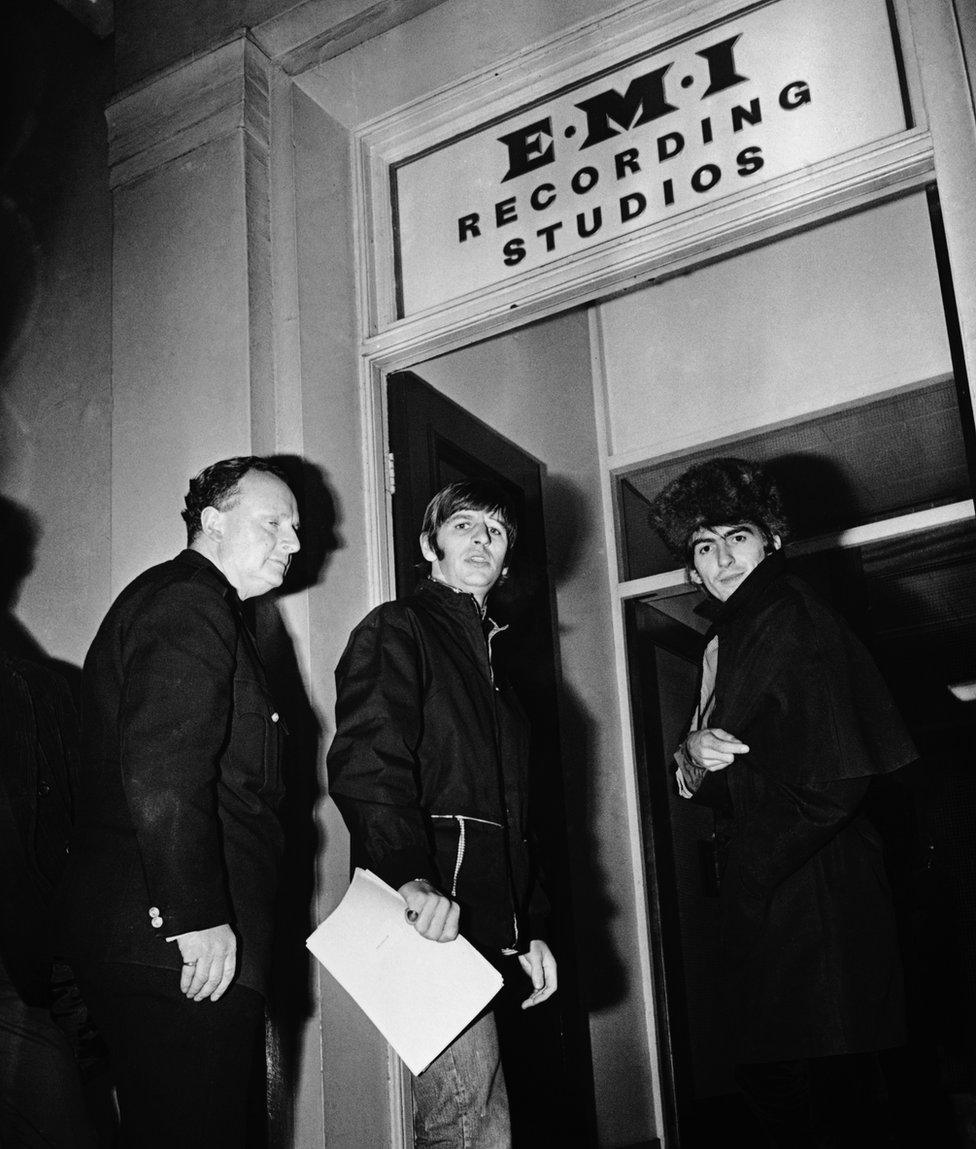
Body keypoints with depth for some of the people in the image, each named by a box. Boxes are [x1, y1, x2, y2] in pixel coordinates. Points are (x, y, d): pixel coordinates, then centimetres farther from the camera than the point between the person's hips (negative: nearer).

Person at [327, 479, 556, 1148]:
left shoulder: (489, 656, 27)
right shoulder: (397, 630, 0)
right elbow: (364, 761, -17)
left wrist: (530, 931, 22)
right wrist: (411, 878, -33)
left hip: (484, 922, 9)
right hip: (431, 916, -8)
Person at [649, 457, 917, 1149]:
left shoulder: (796, 623, -11)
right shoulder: (726, 641, 17)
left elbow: (834, 780, -19)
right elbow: (713, 788, 18)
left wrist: (752, 869, -12)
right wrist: (693, 760, -5)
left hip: (817, 895, -9)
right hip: (760, 900, 9)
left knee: (837, 1091, -1)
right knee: (772, 1090, 15)